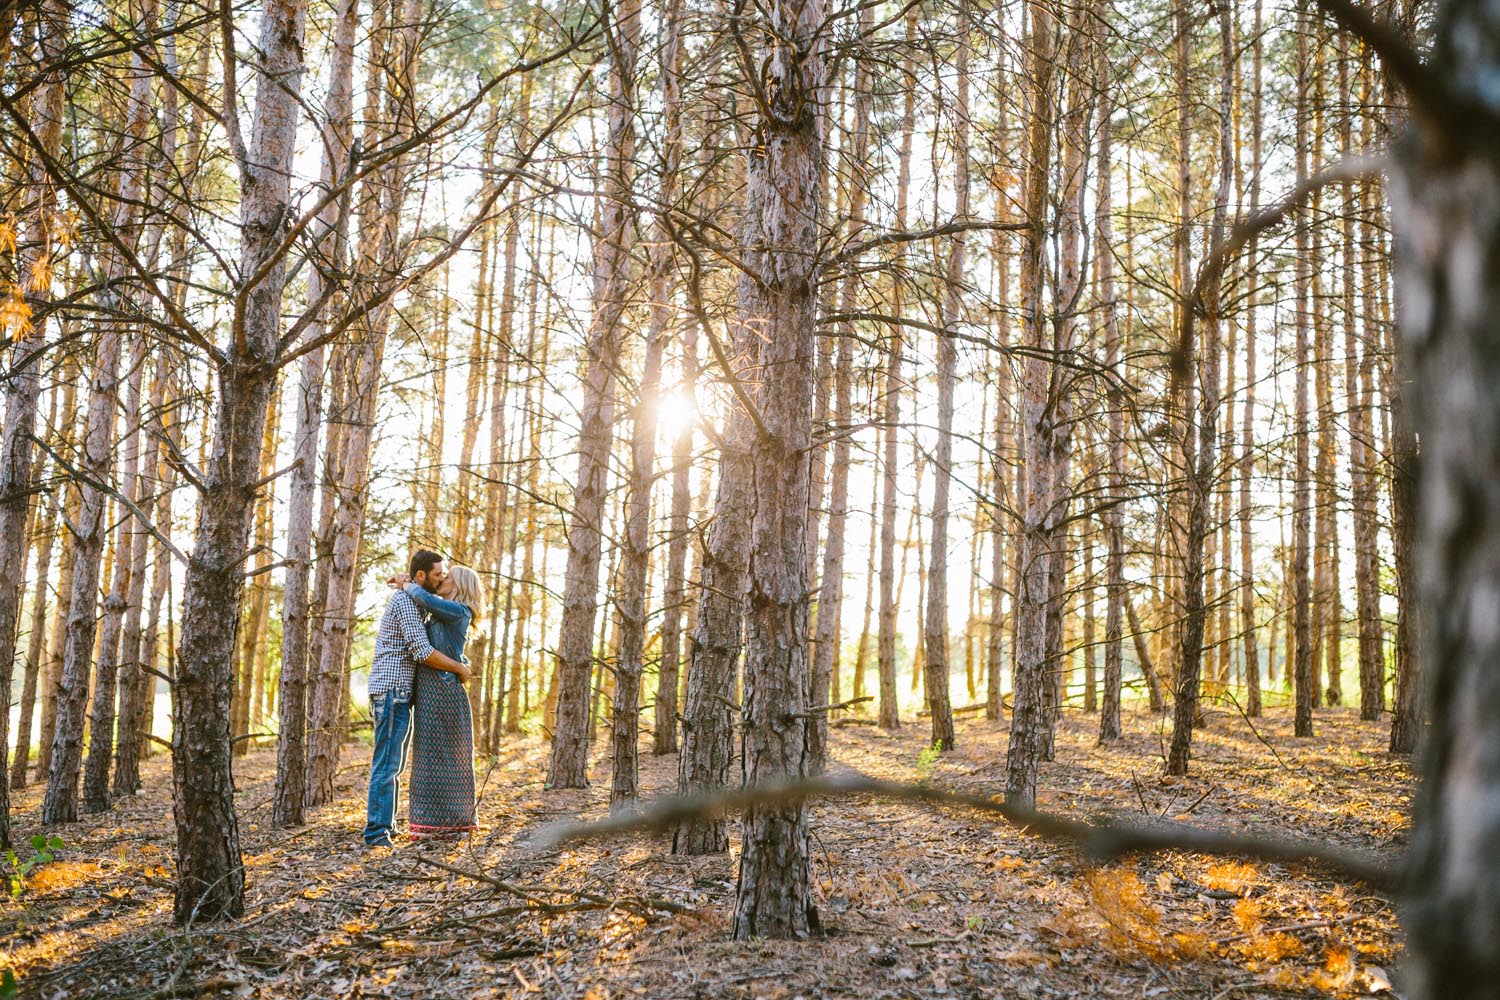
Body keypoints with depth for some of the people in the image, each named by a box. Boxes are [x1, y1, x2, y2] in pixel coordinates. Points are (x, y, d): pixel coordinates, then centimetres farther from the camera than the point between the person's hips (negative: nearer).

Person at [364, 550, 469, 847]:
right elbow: (423, 652, -19)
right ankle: (377, 833, -9)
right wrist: (460, 668, -8)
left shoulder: (411, 601, 20)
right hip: (392, 691, -10)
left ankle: (386, 828, 16)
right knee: (387, 764, -10)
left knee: (394, 764, 12)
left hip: (398, 693, 10)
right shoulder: (405, 601, -12)